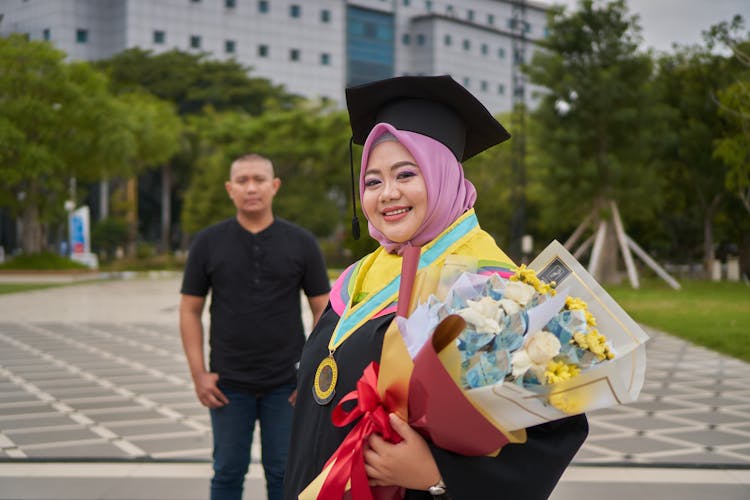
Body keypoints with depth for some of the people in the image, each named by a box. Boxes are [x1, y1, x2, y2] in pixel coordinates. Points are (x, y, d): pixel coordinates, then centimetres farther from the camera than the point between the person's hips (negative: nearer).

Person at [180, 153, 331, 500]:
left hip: (286, 384, 0)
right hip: (228, 384, 0)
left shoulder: (301, 242, -1)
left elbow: (324, 311, 1)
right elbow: (190, 311, 2)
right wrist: (198, 374, -5)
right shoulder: (208, 243, -1)